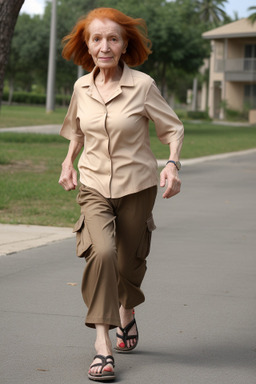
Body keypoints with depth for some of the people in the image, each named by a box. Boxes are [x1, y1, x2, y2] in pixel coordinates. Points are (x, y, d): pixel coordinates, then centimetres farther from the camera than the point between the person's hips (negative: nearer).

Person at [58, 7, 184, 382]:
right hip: (94, 185, 1)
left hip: (136, 186, -1)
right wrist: (69, 162, 8)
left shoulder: (142, 85, -11)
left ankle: (127, 312, 47)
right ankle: (103, 345, -23)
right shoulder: (81, 87, 0)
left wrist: (173, 165, -18)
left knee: (129, 261, 12)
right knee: (102, 251, -24)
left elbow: (173, 128, -2)